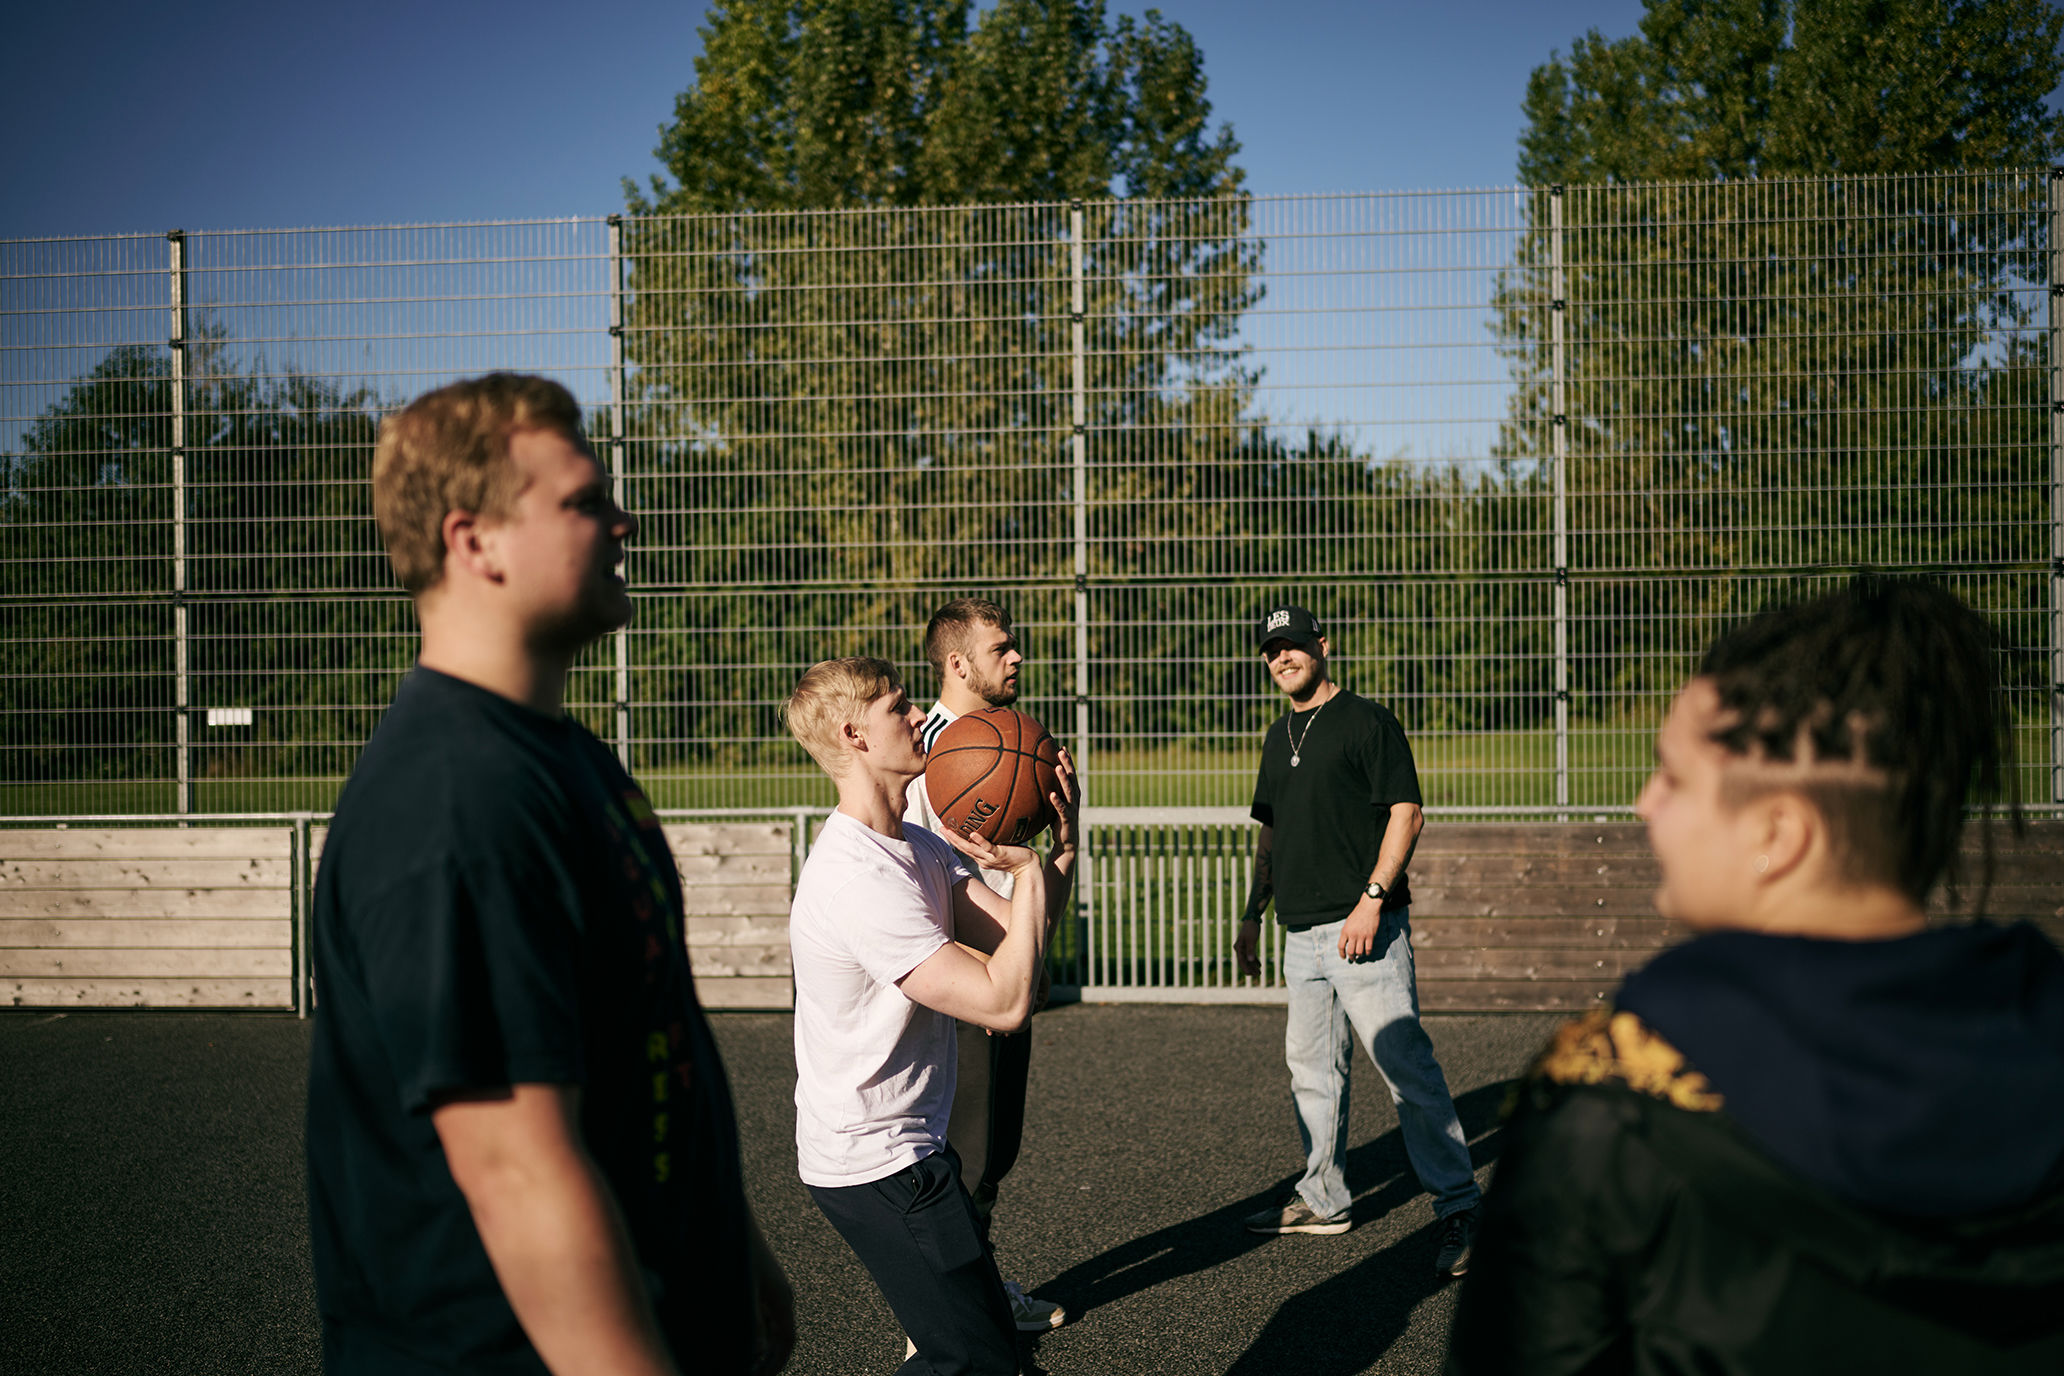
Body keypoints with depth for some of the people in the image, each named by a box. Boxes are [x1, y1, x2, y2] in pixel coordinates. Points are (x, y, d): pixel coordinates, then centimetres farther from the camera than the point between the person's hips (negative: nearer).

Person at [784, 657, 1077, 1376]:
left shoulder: (919, 846, 7)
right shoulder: (858, 878, -26)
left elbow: (1018, 932, 2)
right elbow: (1005, 1000, -27)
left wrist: (1063, 846, -13)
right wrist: (1028, 868, -18)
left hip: (907, 1144, 10)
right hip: (876, 1161, -10)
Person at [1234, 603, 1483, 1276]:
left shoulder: (1367, 721, -4)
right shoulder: (1279, 737, 19)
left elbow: (1407, 813, -11)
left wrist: (1372, 898, -19)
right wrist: (1253, 914, 19)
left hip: (1363, 926, -8)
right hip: (1301, 934, 8)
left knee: (1404, 1064, -11)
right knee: (1311, 1068, 14)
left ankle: (1458, 1207, -3)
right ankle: (1324, 1200, 26)